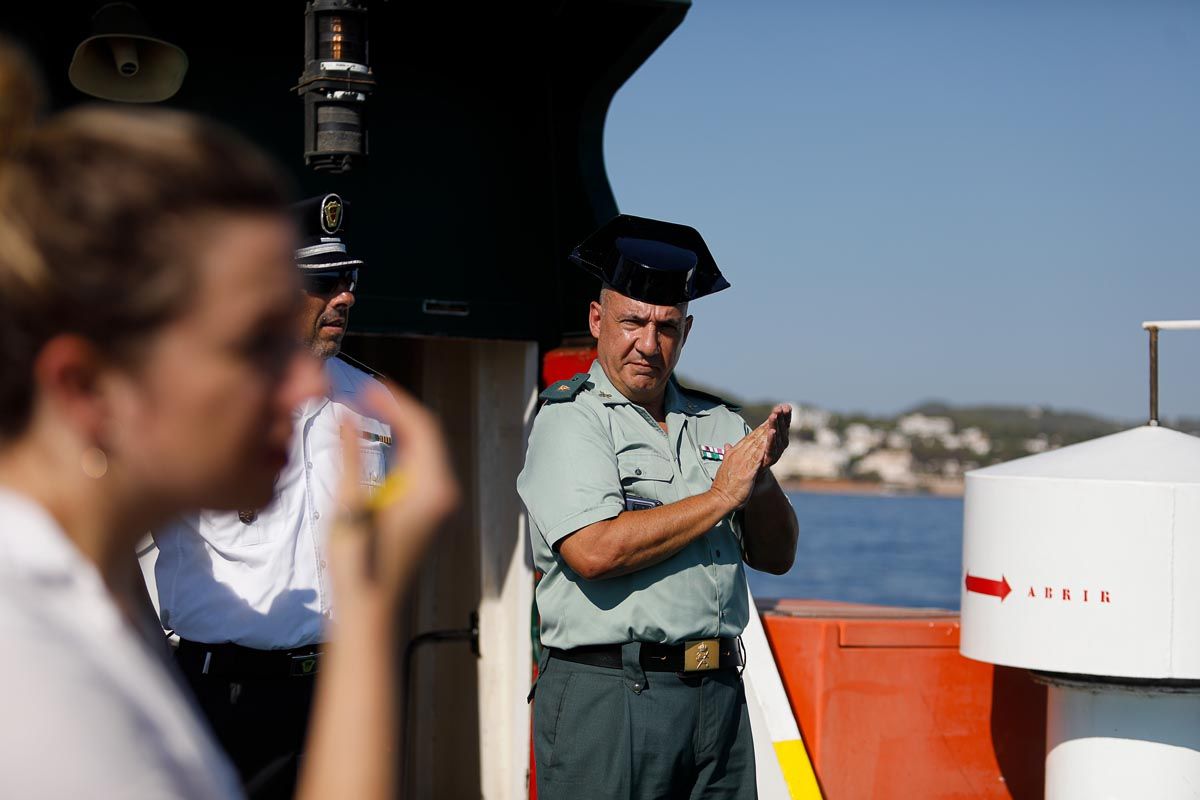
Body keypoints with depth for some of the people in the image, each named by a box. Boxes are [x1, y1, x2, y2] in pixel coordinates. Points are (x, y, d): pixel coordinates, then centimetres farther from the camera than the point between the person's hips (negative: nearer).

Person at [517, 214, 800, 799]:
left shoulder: (717, 423, 14)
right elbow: (593, 551, -18)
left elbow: (777, 556, 14)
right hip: (609, 700, -5)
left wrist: (760, 476, -6)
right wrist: (720, 496, -9)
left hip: (719, 693, 5)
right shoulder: (569, 421, -3)